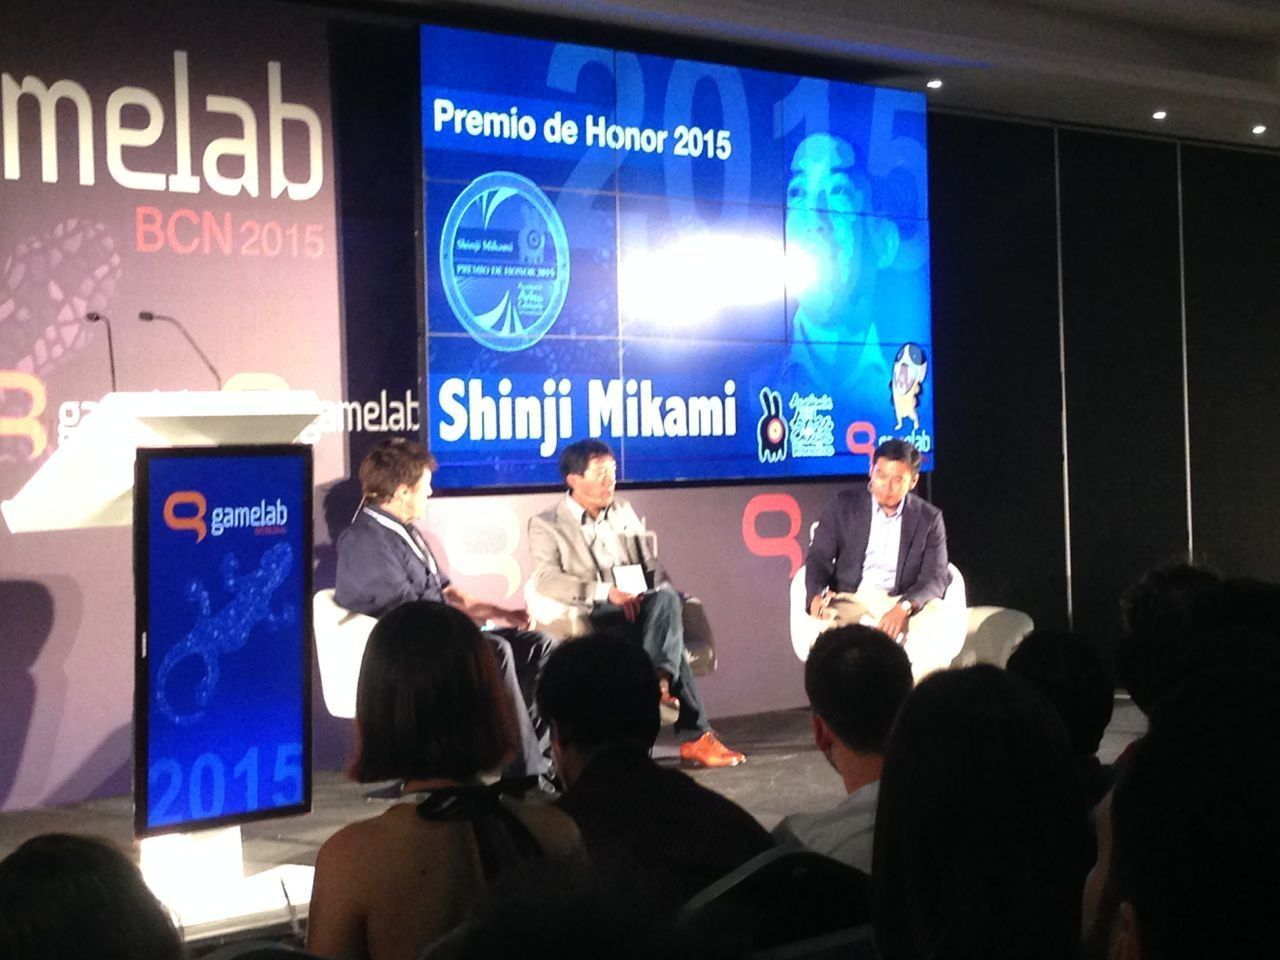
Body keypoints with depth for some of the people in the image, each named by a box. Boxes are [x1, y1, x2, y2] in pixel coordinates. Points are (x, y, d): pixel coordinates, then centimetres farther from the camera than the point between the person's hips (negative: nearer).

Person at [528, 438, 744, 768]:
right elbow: (546, 579, -11)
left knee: (666, 599, -34)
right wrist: (606, 592, -23)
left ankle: (658, 680, -46)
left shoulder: (624, 513, 26)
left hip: (640, 608, 5)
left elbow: (650, 568, 22)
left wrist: (663, 596, -4)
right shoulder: (546, 525, 7)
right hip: (594, 617, -5)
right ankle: (694, 735, -38)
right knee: (669, 632, -33)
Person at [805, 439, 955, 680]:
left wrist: (904, 607, -24)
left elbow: (935, 578, -2)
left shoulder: (929, 518, 6)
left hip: (903, 604, 1)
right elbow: (819, 557, 1)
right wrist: (817, 595, -23)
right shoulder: (844, 505, 6)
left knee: (943, 631, -32)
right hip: (850, 600, 0)